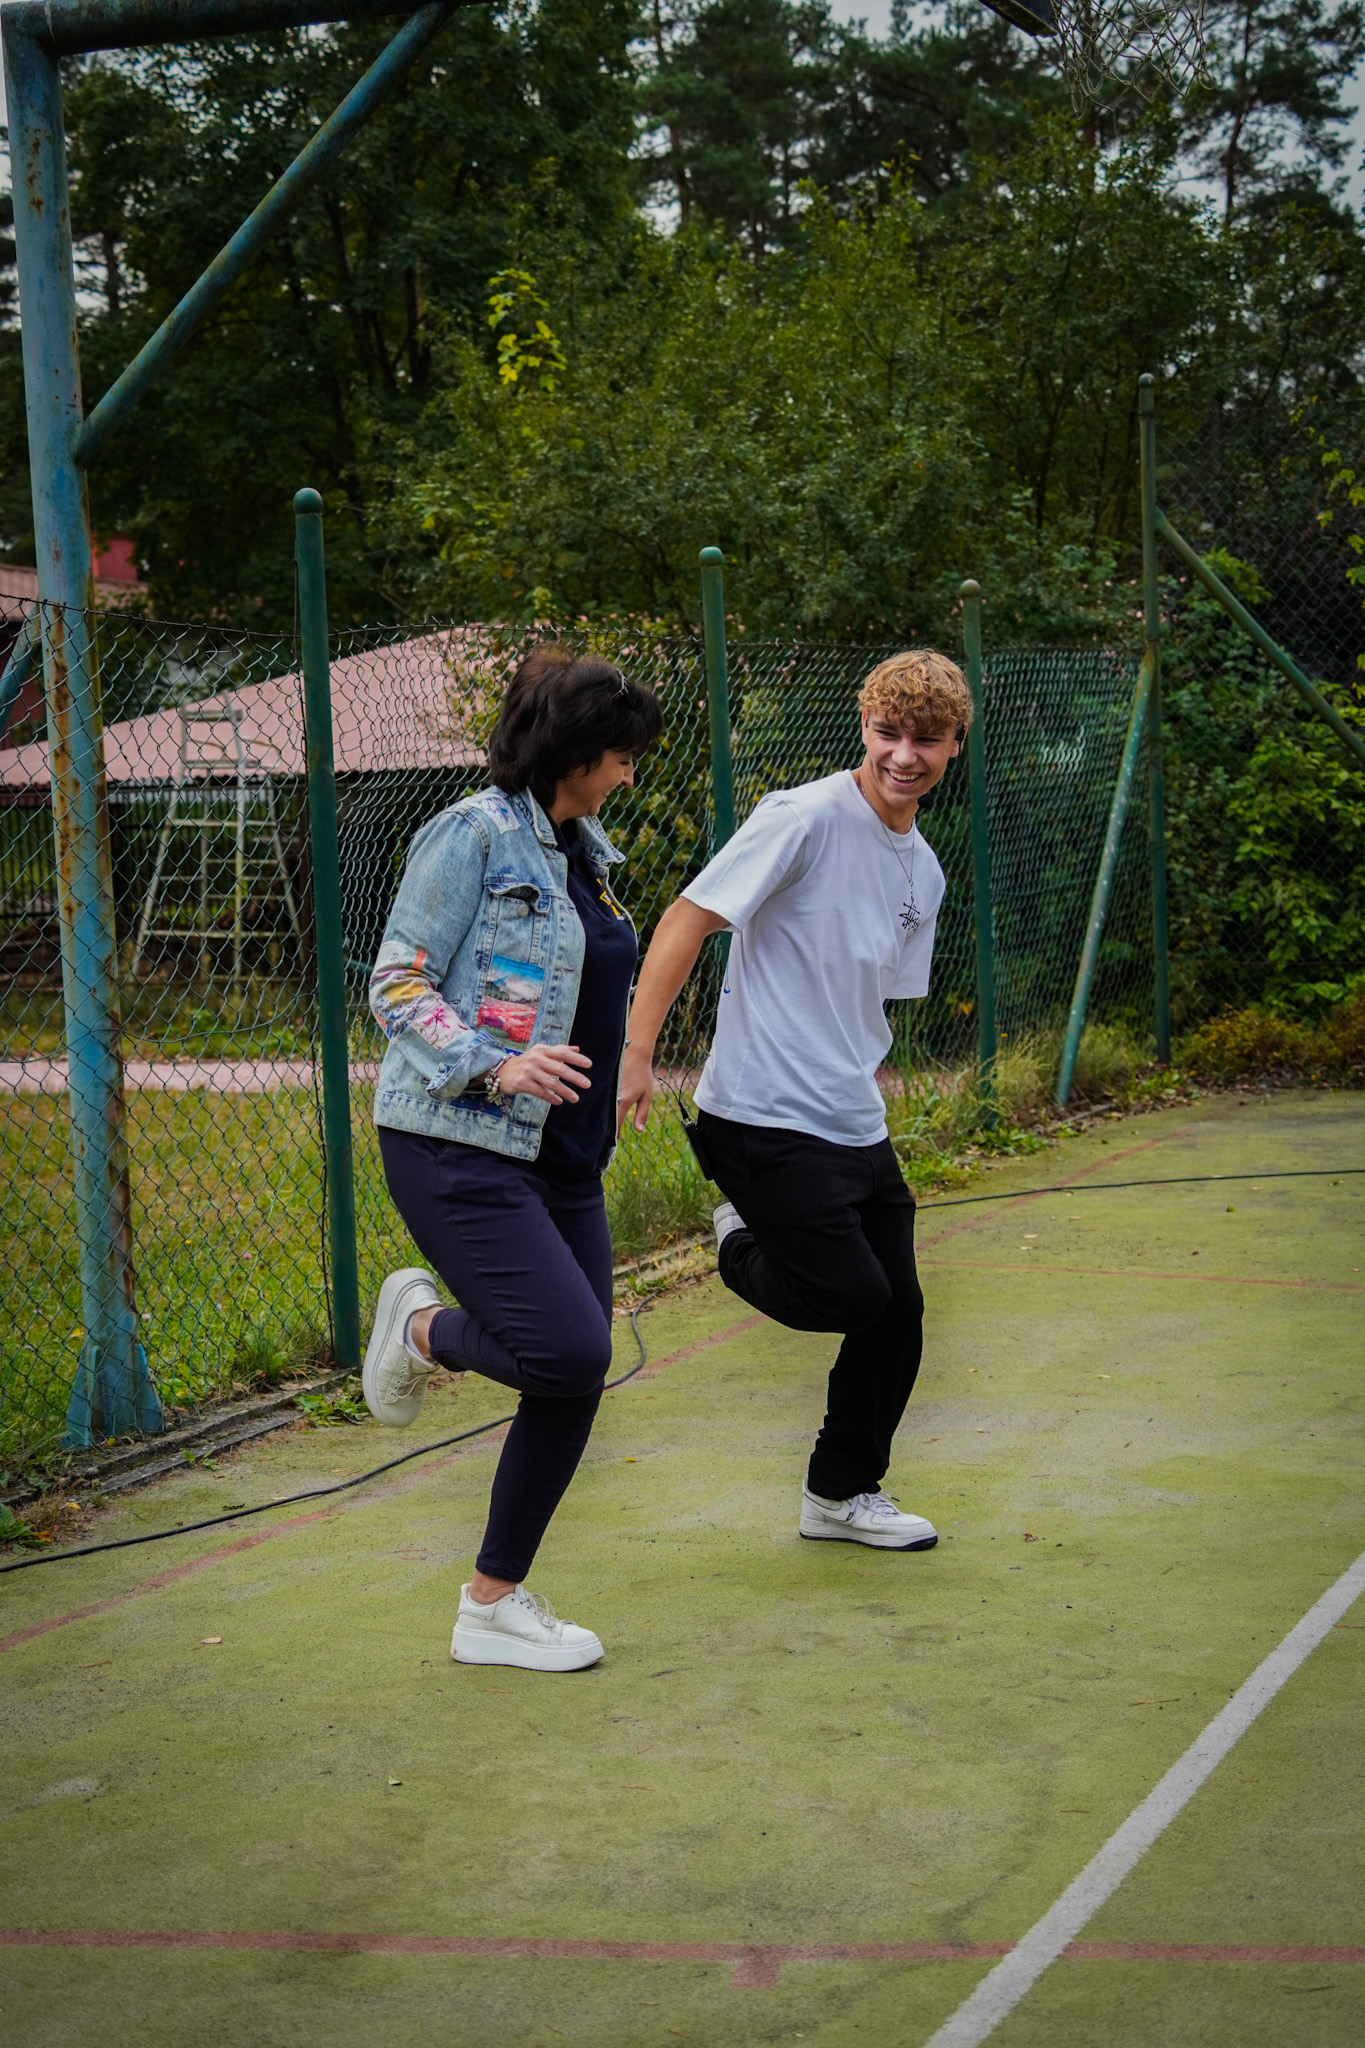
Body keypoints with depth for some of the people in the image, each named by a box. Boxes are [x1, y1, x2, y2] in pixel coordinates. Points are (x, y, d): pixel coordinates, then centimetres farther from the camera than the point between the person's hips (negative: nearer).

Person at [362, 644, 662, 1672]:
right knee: (567, 1348, -21)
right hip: (458, 1147, -8)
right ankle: (421, 1327, 10)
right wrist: (496, 1066, -25)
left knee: (575, 1383, 4)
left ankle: (494, 1606, 16)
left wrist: (605, 1100, 27)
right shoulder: (474, 833, -9)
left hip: (563, 1157, 9)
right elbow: (397, 985, -13)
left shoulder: (585, 851, 16)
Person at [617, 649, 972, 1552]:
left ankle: (844, 1493, 28)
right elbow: (687, 920, -14)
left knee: (899, 1312, 8)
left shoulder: (924, 871, 12)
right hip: (761, 1120, -8)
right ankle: (742, 1249, 19)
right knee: (853, 1295, -14)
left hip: (857, 1130, 8)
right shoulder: (806, 817, -13)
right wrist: (637, 1054, -20)